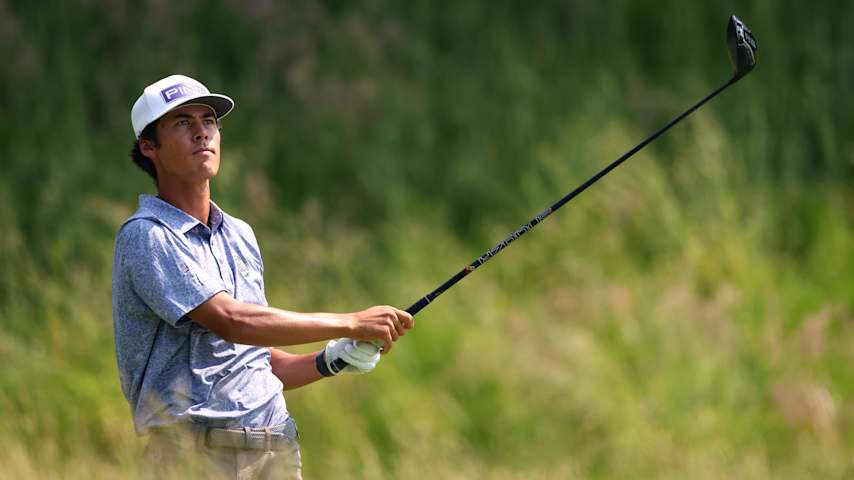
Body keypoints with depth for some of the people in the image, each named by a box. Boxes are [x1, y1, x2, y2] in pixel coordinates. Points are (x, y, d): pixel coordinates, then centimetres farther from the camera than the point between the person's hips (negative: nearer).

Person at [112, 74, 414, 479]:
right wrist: (352, 324, -14)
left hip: (277, 446, 6)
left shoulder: (240, 235, 19)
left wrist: (330, 362, 6)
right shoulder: (146, 236, -6)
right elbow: (231, 321, -18)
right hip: (196, 446, -6)